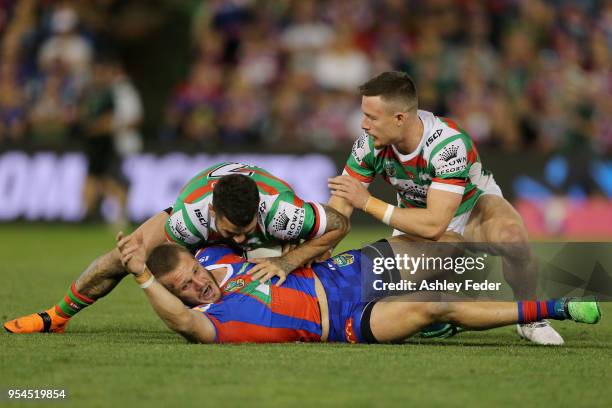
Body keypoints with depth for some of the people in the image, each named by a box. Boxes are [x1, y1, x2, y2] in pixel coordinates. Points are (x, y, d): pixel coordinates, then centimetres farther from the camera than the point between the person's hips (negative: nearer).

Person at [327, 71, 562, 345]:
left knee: (511, 236, -37)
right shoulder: (370, 145, -24)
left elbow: (434, 225, -43)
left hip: (474, 205, -4)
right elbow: (338, 209, -19)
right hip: (416, 216, 4)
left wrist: (368, 203, -41)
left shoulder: (449, 144, -39)